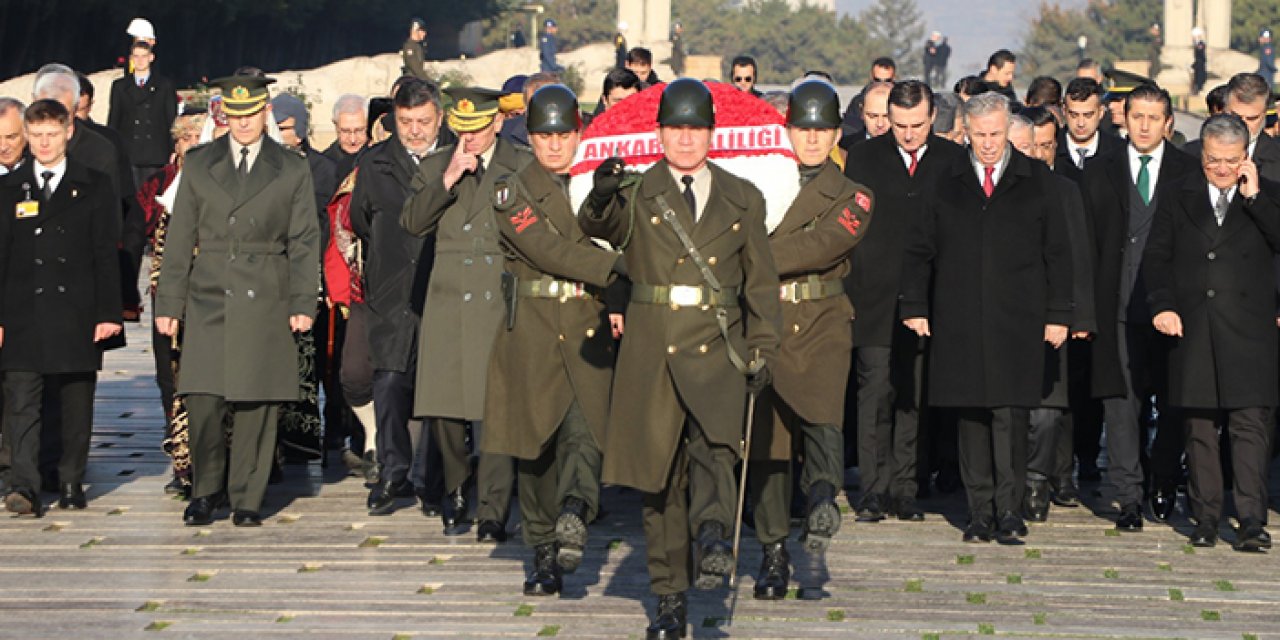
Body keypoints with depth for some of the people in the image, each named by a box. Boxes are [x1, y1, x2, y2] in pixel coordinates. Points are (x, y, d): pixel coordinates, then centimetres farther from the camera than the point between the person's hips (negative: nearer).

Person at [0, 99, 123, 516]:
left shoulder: (95, 187, 7)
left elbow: (106, 255, 4)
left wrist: (108, 313, -4)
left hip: (77, 316, 0)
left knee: (76, 407, 6)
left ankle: (71, 482, 18)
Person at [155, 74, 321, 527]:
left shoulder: (292, 170, 8)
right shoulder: (198, 165, 10)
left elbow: (305, 242, 6)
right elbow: (179, 239, 10)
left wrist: (303, 303, -2)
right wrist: (169, 303, 5)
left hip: (265, 303, -1)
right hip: (208, 301, 1)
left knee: (256, 404, -2)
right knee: (203, 401, -6)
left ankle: (247, 500, 9)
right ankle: (205, 493, 11)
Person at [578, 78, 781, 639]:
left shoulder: (742, 199, 11)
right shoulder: (636, 194, 6)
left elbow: (761, 282, 15)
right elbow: (598, 226, -15)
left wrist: (762, 349, 6)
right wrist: (600, 198, -37)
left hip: (717, 346, 0)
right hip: (652, 347, 0)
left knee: (712, 438, -29)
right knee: (659, 473, 2)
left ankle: (713, 537, -40)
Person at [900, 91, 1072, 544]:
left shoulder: (1035, 181, 8)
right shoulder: (949, 184, 11)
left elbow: (1057, 253, 7)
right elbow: (919, 251, 13)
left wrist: (1058, 314, 2)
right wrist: (914, 305, 3)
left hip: (1017, 320, -2)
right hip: (960, 322, 2)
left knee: (1010, 413, -8)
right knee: (971, 414, 3)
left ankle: (1009, 510, -1)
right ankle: (980, 511, 9)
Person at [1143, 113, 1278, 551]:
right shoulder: (1179, 199, 12)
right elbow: (1156, 256, 8)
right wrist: (1162, 304, -5)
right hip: (1192, 330, 2)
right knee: (1199, 428, 6)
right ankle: (1205, 516, 13)